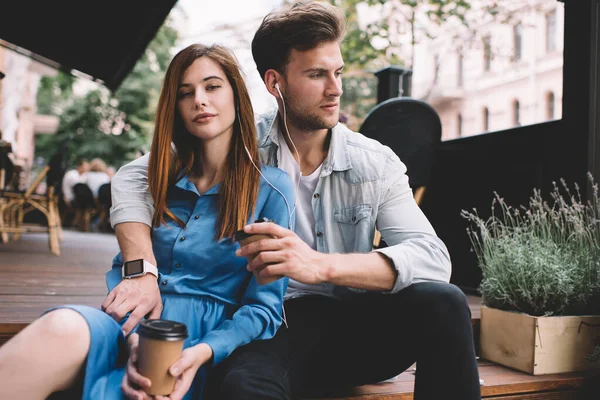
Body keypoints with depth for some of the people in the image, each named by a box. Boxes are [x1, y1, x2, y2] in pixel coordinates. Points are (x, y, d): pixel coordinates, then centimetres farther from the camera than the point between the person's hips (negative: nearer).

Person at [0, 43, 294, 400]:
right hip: (133, 326, 4)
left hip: (205, 341, -3)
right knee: (62, 328, -33)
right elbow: (123, 268, 10)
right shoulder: (162, 178, 15)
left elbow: (263, 307, 0)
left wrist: (203, 352, -19)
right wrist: (134, 336, -11)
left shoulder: (272, 187, 2)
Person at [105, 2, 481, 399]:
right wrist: (143, 274, -20)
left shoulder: (376, 163, -1)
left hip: (356, 324, 3)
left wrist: (320, 265, -29)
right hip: (273, 325, -2)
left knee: (441, 303, -26)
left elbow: (434, 257, -14)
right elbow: (134, 178, -2)